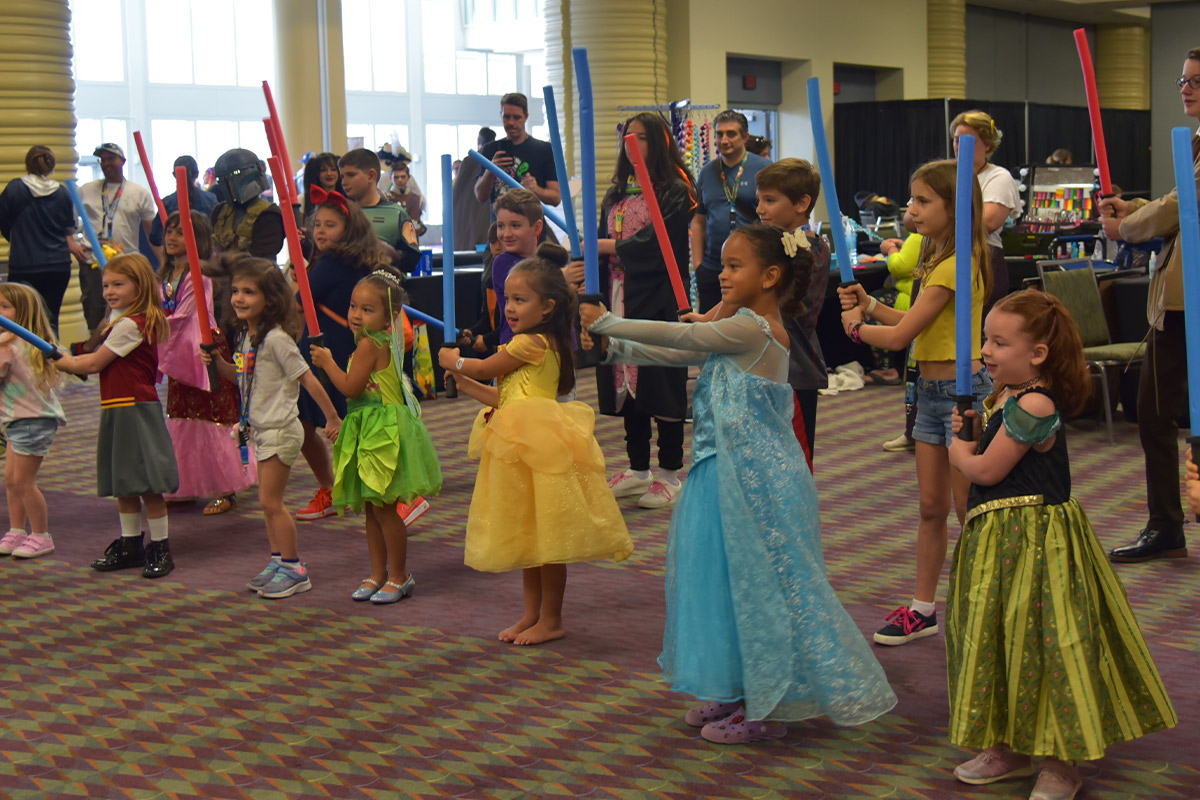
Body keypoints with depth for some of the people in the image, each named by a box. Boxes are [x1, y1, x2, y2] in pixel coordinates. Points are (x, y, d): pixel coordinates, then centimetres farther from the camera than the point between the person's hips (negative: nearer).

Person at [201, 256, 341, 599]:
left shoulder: (276, 339, -19)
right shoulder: (246, 335, 7)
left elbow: (307, 379, -17)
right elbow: (241, 376, 21)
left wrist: (333, 418, -14)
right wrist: (217, 361, 3)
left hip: (280, 429, -9)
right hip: (262, 429, 9)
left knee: (271, 501, -4)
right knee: (267, 501, 14)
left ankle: (294, 569, 6)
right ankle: (278, 561, 25)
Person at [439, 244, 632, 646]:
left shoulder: (531, 343, -16)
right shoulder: (540, 344, 14)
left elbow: (484, 368, -3)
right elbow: (506, 398, 18)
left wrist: (453, 360, 14)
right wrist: (465, 384, 21)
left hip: (539, 449, -11)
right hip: (522, 450, 11)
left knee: (547, 536, -1)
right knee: (527, 536, 16)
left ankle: (551, 620, 8)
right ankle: (532, 614, 26)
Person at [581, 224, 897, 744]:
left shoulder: (749, 329, -18)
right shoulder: (758, 330, 12)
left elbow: (679, 338, -14)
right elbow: (683, 354, 13)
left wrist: (609, 324, -5)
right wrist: (617, 346, 7)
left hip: (753, 479, -10)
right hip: (737, 472, 10)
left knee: (755, 584, 0)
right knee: (736, 580, 16)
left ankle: (764, 709, 11)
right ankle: (740, 694, 27)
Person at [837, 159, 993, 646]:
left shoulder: (956, 266, -19)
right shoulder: (938, 260, 12)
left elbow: (899, 336, -19)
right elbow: (914, 325, 13)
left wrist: (856, 326, -1)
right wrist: (868, 305, 6)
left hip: (963, 391, -9)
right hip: (931, 391, 9)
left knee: (971, 514, -1)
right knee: (931, 508, 14)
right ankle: (923, 610, 23)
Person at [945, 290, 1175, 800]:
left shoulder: (1034, 404, -22)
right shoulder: (1007, 397, 8)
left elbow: (986, 471, -20)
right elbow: (988, 451, 17)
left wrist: (958, 451, -1)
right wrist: (972, 430, -1)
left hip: (1031, 541, -10)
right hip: (999, 536, 10)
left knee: (1042, 643, -1)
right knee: (996, 640, 17)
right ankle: (1008, 747, 30)